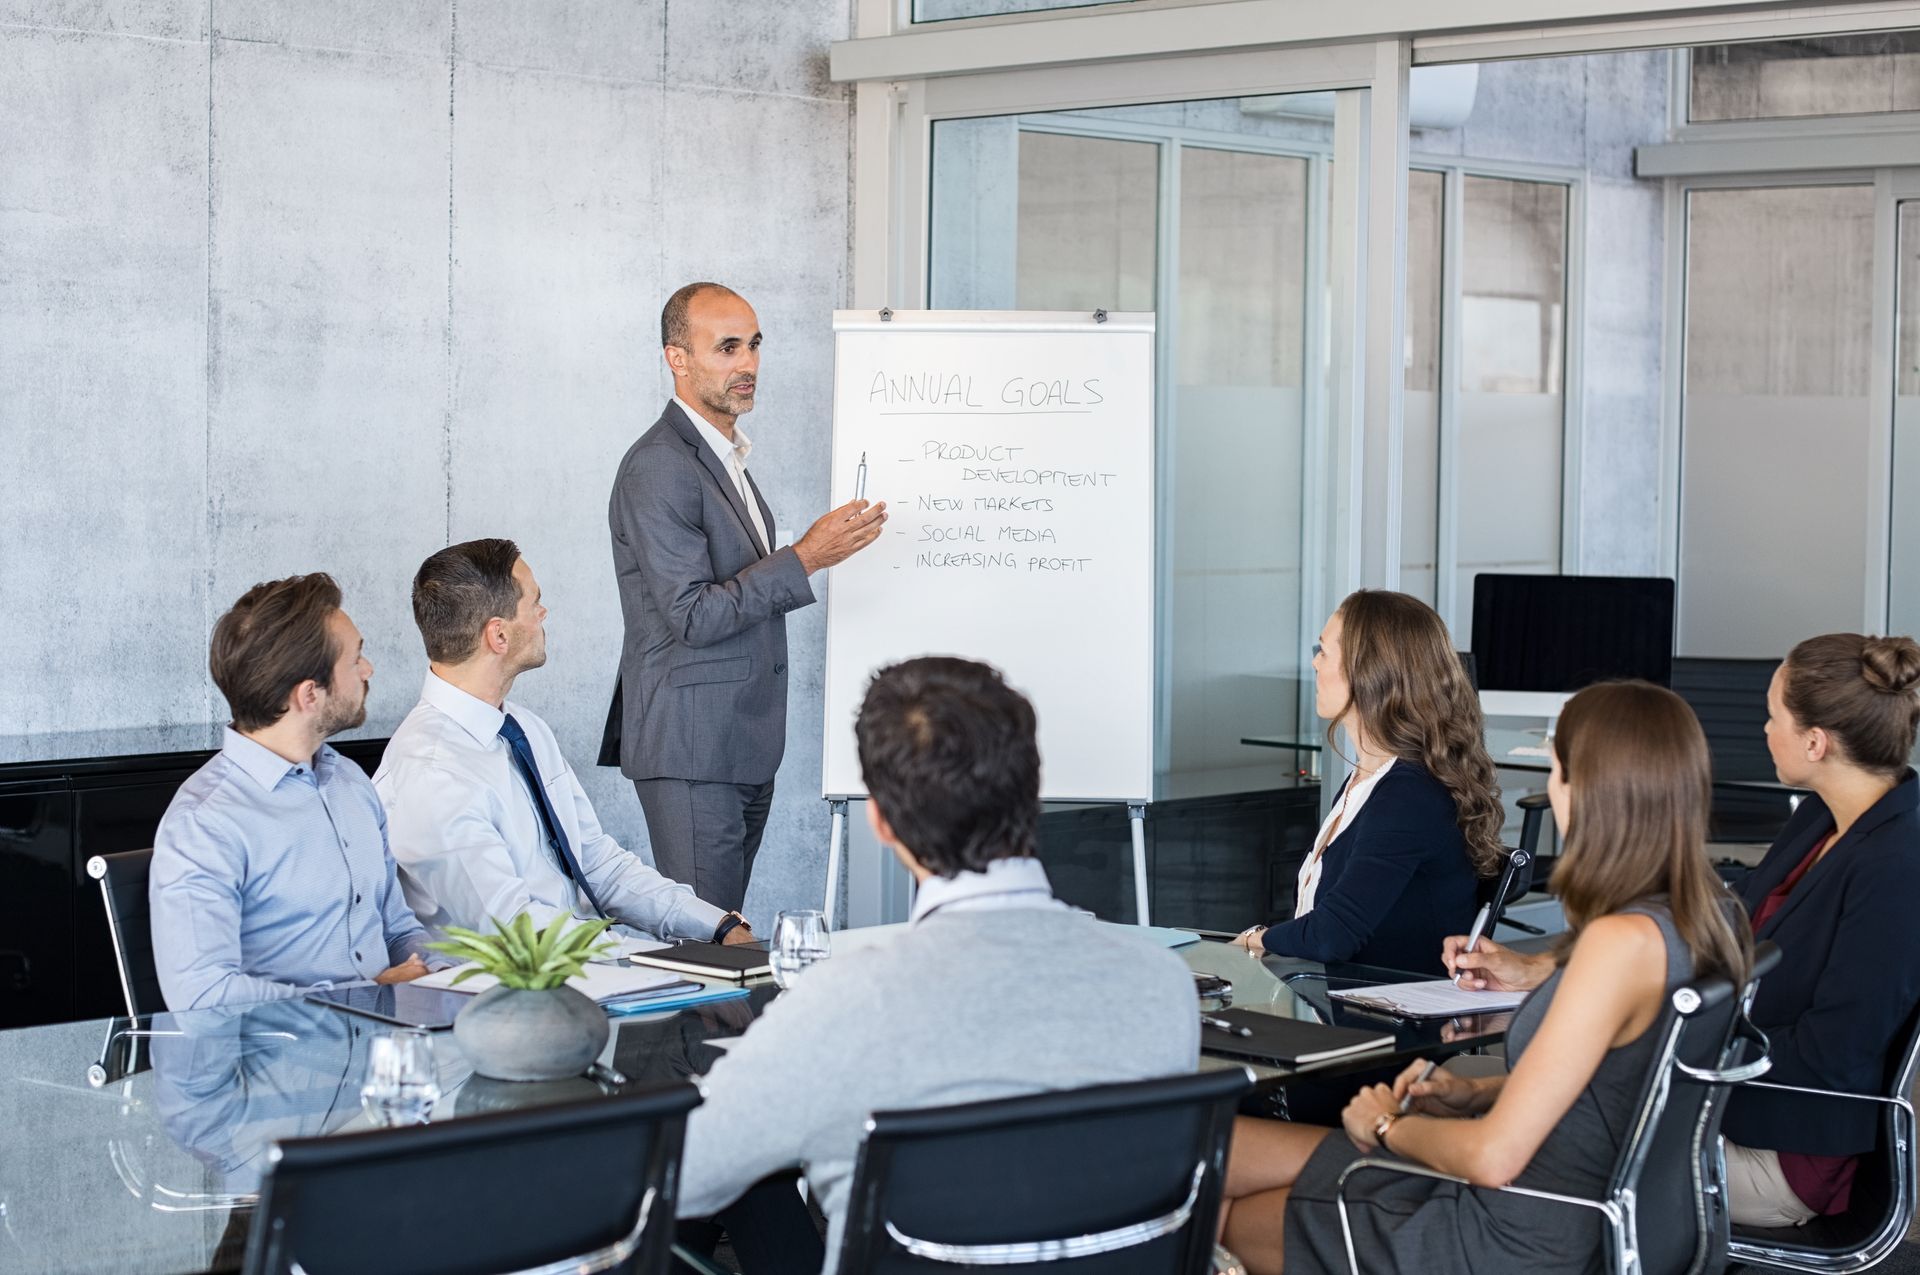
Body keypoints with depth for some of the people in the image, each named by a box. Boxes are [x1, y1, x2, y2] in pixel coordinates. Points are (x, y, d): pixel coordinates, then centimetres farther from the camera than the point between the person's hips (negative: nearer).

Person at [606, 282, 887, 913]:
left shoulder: (726, 458, 17)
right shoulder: (657, 468, -15)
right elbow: (693, 617, -20)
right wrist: (805, 559, -21)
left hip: (744, 749, 9)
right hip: (691, 749, -9)